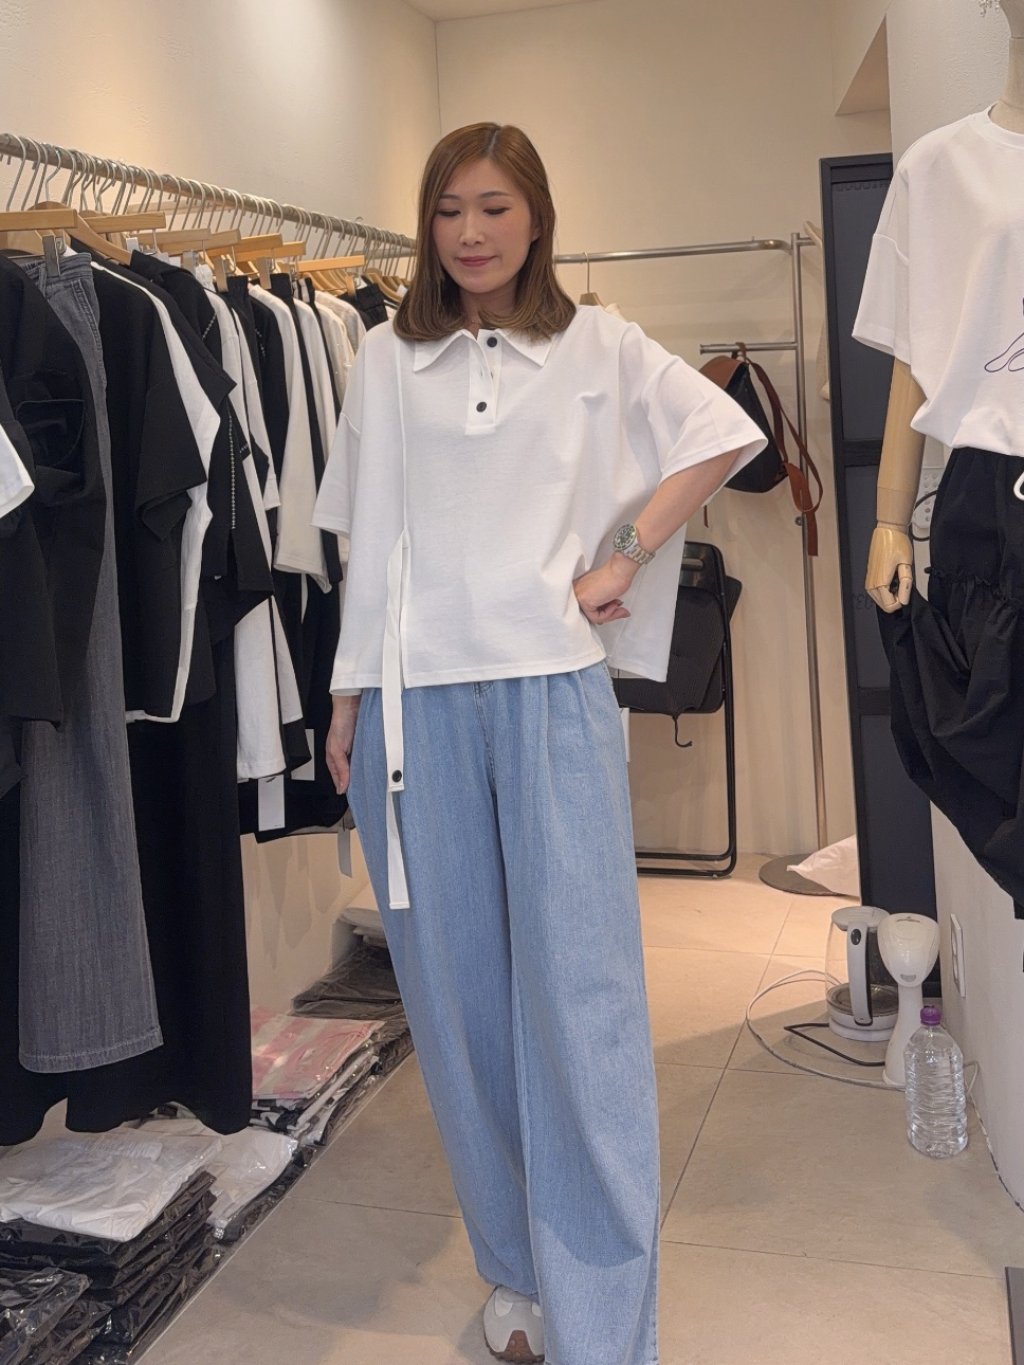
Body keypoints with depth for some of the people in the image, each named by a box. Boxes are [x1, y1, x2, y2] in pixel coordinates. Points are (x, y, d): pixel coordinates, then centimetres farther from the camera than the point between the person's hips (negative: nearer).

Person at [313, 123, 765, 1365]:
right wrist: (347, 701, 7)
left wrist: (625, 557, 2)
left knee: (581, 996, -5)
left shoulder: (595, 347, 10)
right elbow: (367, 547, 12)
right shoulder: (385, 361, 13)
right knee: (458, 993, 6)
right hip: (417, 700, 2)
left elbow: (727, 434, 10)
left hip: (553, 688, -2)